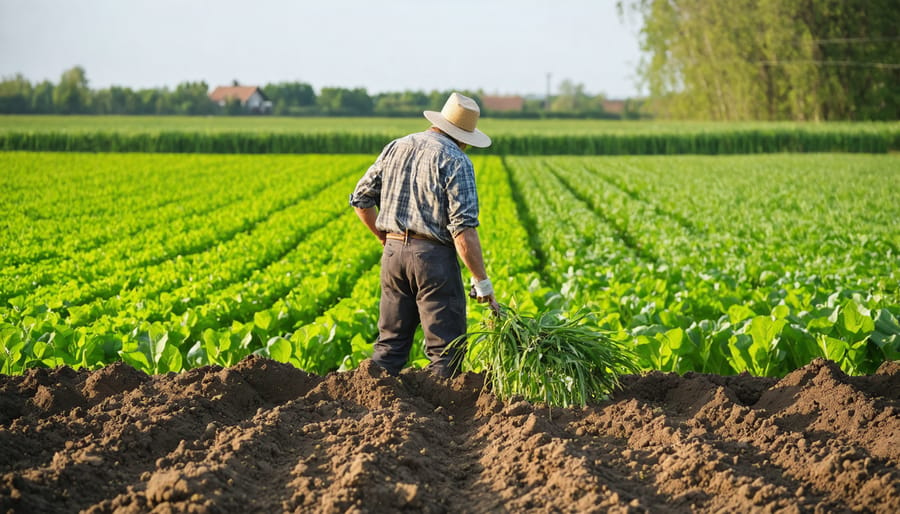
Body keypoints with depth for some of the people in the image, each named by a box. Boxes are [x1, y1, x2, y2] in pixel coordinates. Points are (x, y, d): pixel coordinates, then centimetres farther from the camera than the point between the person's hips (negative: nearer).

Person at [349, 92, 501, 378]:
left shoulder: (396, 148, 11)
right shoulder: (455, 161, -9)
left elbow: (360, 198, 15)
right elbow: (463, 227, -17)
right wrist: (481, 280, -15)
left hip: (393, 252, 6)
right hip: (434, 257, -6)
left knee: (391, 343, 13)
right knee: (446, 349, 1)